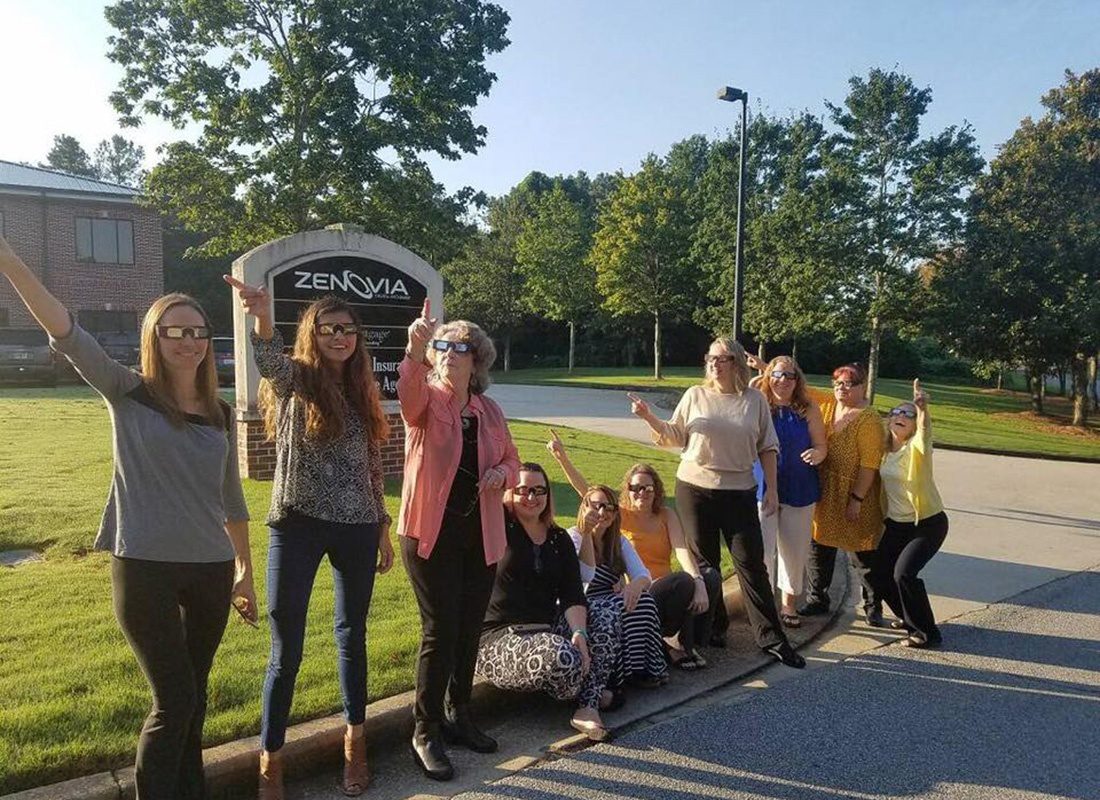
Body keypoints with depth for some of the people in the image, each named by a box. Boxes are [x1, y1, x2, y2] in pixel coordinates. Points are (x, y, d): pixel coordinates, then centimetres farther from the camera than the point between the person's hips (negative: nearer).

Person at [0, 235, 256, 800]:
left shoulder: (220, 415, 7)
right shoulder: (128, 396, -3)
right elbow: (66, 332, -17)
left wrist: (245, 570, 16)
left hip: (210, 570, 4)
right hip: (144, 568, -4)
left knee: (192, 698, 16)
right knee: (173, 702, 0)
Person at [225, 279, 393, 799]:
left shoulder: (362, 392, 8)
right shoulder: (294, 380, -4)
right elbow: (268, 358, -30)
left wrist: (383, 530, 13)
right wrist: (261, 316, -52)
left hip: (356, 529, 4)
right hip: (298, 526, -4)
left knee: (352, 637, 15)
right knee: (287, 650, 2)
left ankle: (355, 744, 33)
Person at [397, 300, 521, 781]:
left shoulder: (490, 412, 8)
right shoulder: (425, 400, -6)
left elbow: (512, 461, 18)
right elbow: (408, 393, -31)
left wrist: (501, 474, -6)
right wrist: (415, 350, -49)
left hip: (480, 536, 5)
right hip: (431, 533, -5)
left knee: (469, 630, 14)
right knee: (440, 631, -4)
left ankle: (459, 716, 33)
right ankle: (425, 733, 13)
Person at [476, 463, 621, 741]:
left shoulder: (559, 539, 8)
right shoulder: (500, 528, -4)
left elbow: (572, 595, -3)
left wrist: (579, 633, -19)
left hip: (547, 629, 6)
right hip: (498, 639, -6)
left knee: (607, 611, -14)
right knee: (563, 656, -34)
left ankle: (588, 705, -20)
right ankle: (591, 693, 3)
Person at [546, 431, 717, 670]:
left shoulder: (666, 515, 7)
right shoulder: (621, 515, 0)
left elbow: (682, 550, -10)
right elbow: (585, 490, -13)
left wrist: (699, 583, -27)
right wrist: (562, 458, -25)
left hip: (667, 591, 4)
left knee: (711, 576, -21)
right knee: (685, 582, -30)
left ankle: (687, 640, -8)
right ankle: (672, 642, -6)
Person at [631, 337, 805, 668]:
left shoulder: (754, 399, 1)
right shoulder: (695, 395, 1)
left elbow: (767, 448, 5)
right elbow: (674, 437, 3)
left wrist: (772, 489, 2)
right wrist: (649, 417, -13)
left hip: (739, 492, -1)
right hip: (695, 488, 1)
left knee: (751, 563, 0)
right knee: (704, 563, 10)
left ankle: (771, 638, 9)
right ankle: (713, 626, 27)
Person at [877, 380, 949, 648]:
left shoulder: (916, 447, -18)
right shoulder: (885, 449, 0)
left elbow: (925, 431, -41)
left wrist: (922, 408, -58)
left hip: (928, 524, -7)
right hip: (896, 524, 7)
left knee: (904, 572, -19)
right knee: (882, 573, 7)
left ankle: (927, 632, -1)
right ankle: (911, 618, 32)